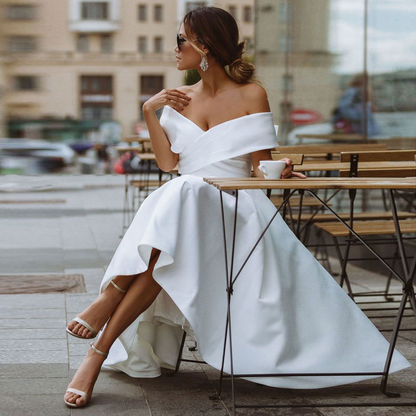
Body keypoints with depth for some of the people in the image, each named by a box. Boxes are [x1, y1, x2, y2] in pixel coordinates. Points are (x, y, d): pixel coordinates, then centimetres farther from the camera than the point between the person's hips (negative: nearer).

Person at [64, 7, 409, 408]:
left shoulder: (250, 95, 6)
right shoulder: (178, 99, 18)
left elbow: (259, 166, 3)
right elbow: (168, 163, 6)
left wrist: (278, 170, -18)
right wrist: (149, 113, 1)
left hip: (235, 210, -3)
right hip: (182, 202, 3)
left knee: (184, 195, -37)